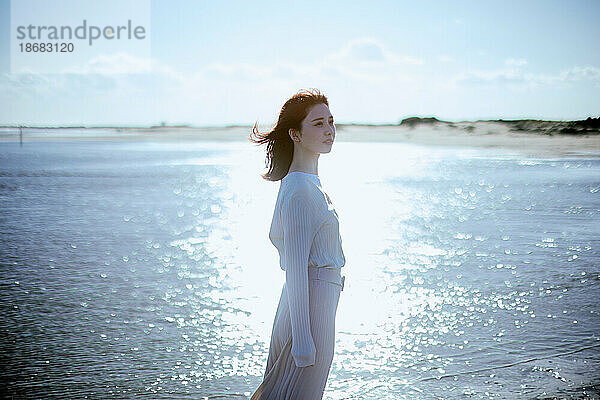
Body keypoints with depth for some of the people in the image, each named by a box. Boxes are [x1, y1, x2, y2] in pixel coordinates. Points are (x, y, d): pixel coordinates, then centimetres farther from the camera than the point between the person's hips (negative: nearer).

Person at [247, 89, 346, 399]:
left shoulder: (295, 183, 13)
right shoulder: (301, 190, -18)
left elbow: (275, 237, 24)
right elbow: (295, 266, -21)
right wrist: (303, 336, -23)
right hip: (312, 304, -10)